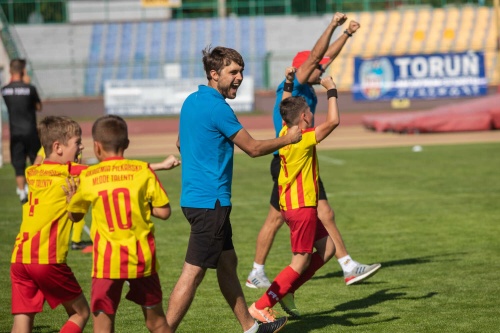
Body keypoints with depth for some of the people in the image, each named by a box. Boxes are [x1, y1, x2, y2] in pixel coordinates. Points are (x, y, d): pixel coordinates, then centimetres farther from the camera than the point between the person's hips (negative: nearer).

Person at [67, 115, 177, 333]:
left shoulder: (88, 178, 0)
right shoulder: (143, 171, -2)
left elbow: (74, 215, 12)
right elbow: (164, 212, -3)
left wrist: (71, 196, 29)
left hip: (107, 260, -1)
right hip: (142, 257, 1)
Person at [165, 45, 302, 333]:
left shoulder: (191, 101, 11)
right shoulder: (217, 108, -17)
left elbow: (181, 143, 26)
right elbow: (254, 148, -10)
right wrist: (288, 139, 5)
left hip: (195, 197, 10)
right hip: (210, 201, -10)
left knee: (228, 263, 19)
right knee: (193, 273, -8)